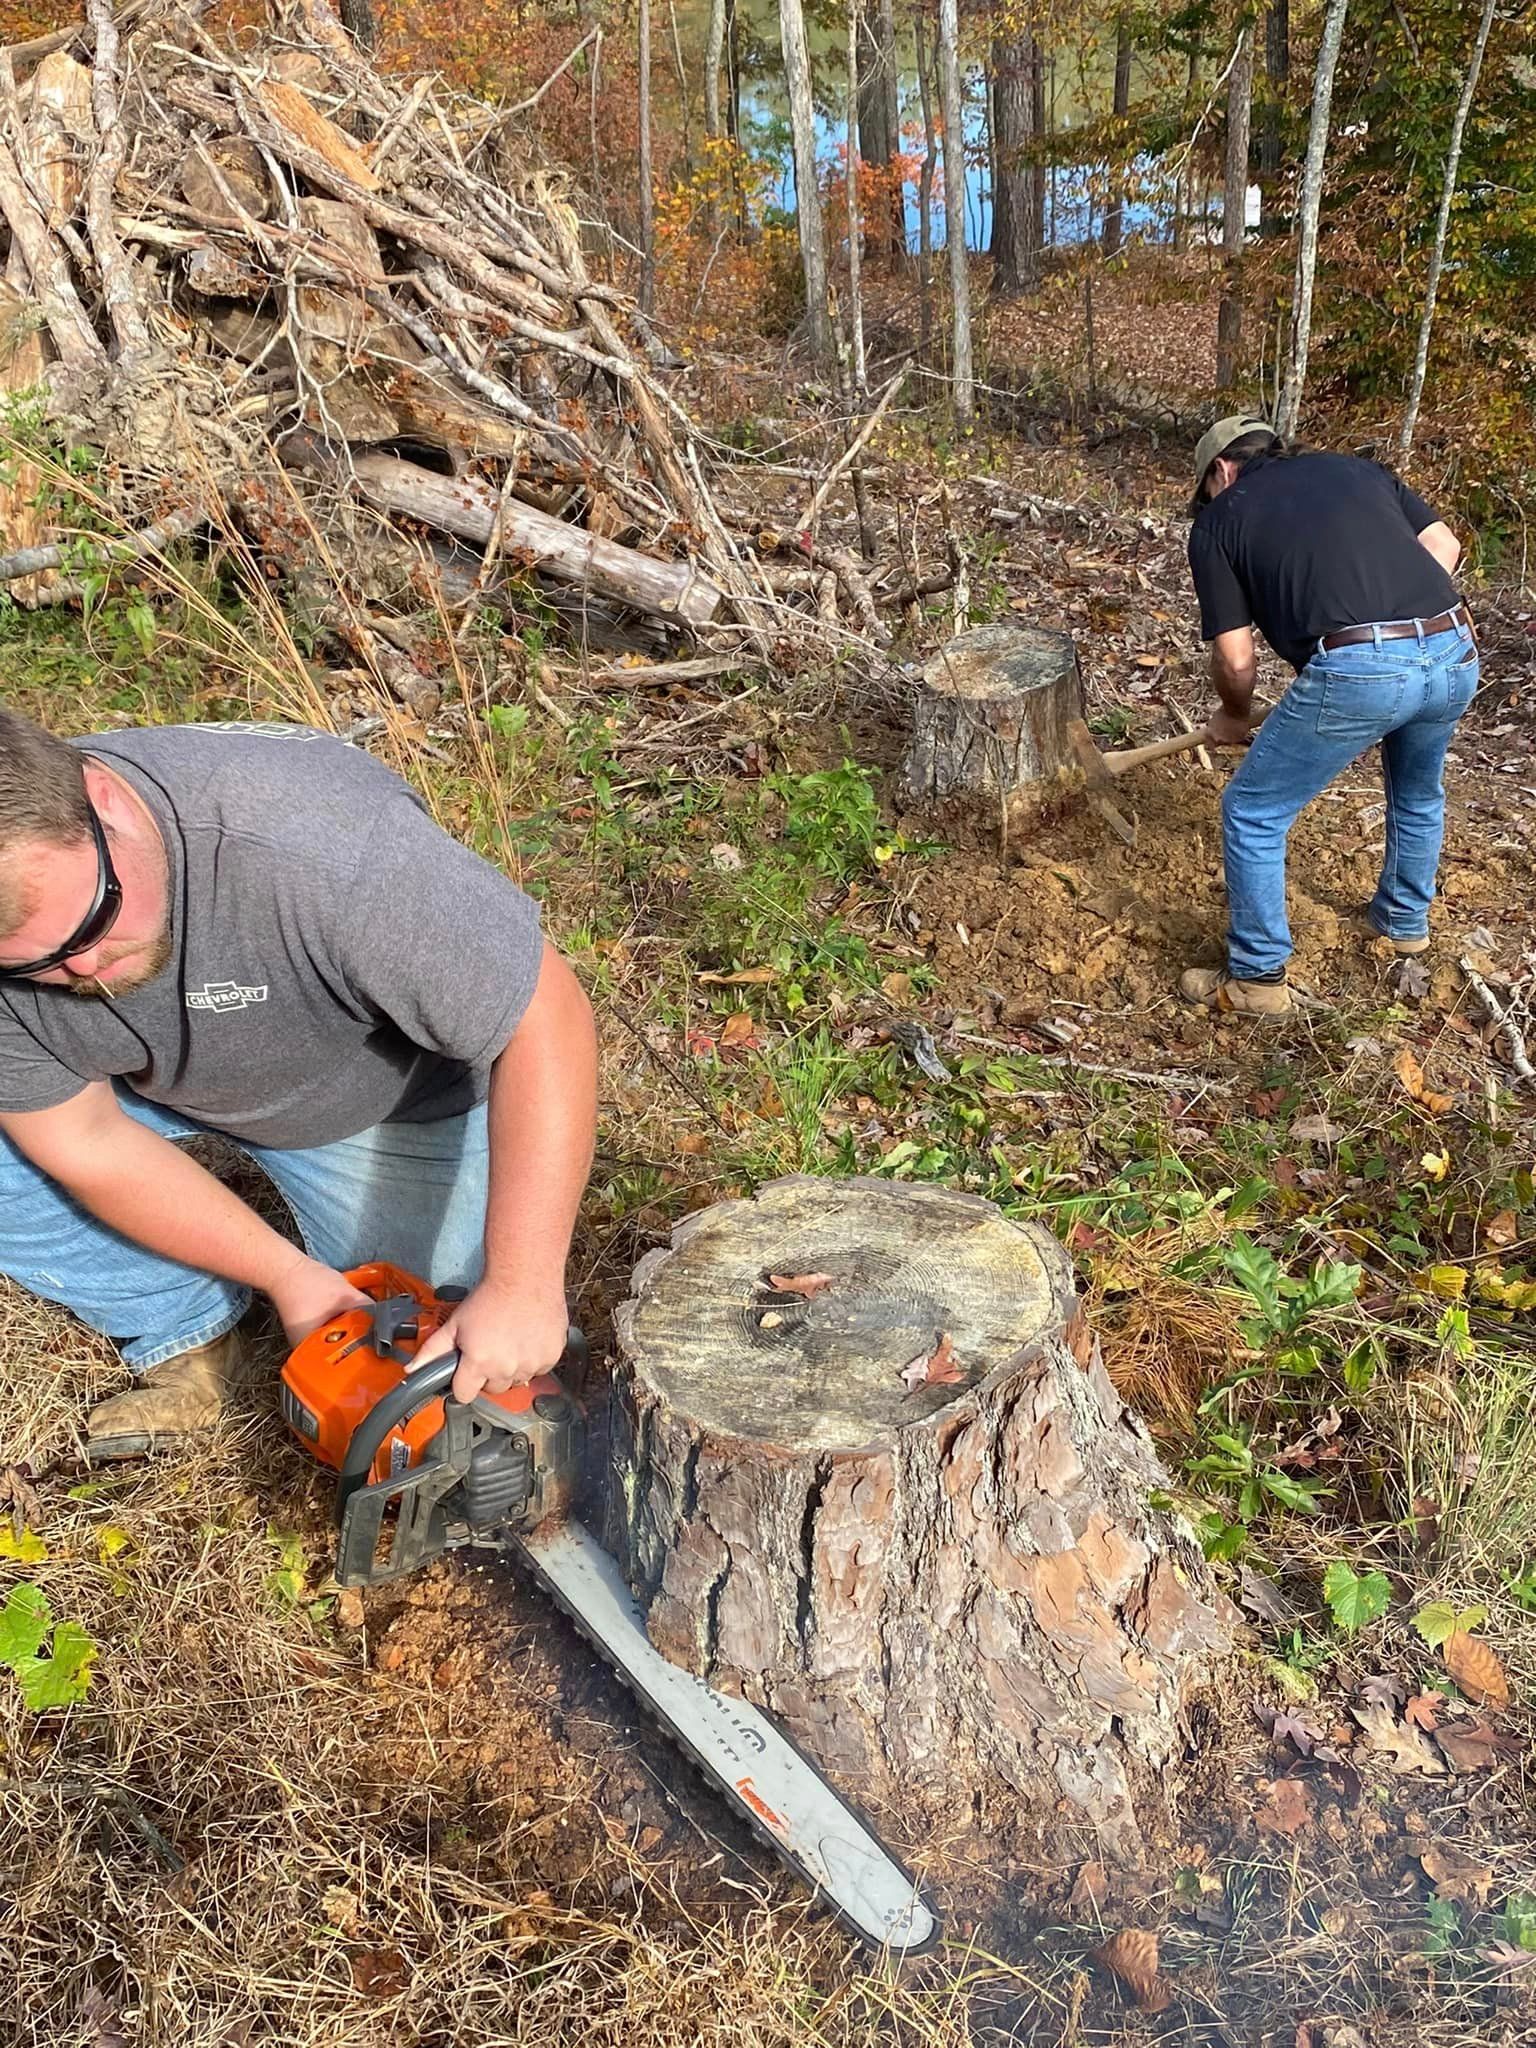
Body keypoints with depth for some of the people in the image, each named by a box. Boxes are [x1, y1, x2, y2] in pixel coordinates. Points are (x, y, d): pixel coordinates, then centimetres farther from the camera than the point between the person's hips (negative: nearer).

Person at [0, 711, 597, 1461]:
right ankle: (185, 1335, 4)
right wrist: (285, 1275, -19)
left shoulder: (312, 839, -43)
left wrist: (523, 1287, -40)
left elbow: (547, 1016, -38)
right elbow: (86, 1144, -16)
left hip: (389, 1090, -3)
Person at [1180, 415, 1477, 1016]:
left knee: (1252, 816, 13)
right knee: (1418, 794, 34)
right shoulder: (1356, 467, 24)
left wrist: (1235, 717, 26)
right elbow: (1444, 546, 18)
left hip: (1356, 671, -6)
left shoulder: (1218, 519, 12)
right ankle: (1405, 921, 53)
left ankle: (1258, 978, 20)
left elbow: (1236, 658, 8)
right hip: (1455, 652, 6)